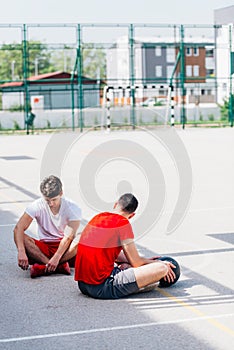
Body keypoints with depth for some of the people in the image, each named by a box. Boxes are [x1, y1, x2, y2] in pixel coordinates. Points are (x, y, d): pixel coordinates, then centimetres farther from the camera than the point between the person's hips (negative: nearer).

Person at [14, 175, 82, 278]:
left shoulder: (72, 208, -13)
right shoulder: (37, 206, -10)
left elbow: (69, 237, -22)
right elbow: (18, 228, -20)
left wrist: (56, 257, -36)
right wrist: (21, 252, -36)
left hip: (65, 248, -2)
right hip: (44, 249, 2)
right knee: (22, 238, -28)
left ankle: (43, 267, -34)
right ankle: (60, 265, -35)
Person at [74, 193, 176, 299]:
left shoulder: (97, 217, 15)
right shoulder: (122, 223, -8)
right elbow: (136, 263, -4)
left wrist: (147, 261, 28)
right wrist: (159, 263, 13)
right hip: (102, 288, -9)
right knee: (162, 268, -12)